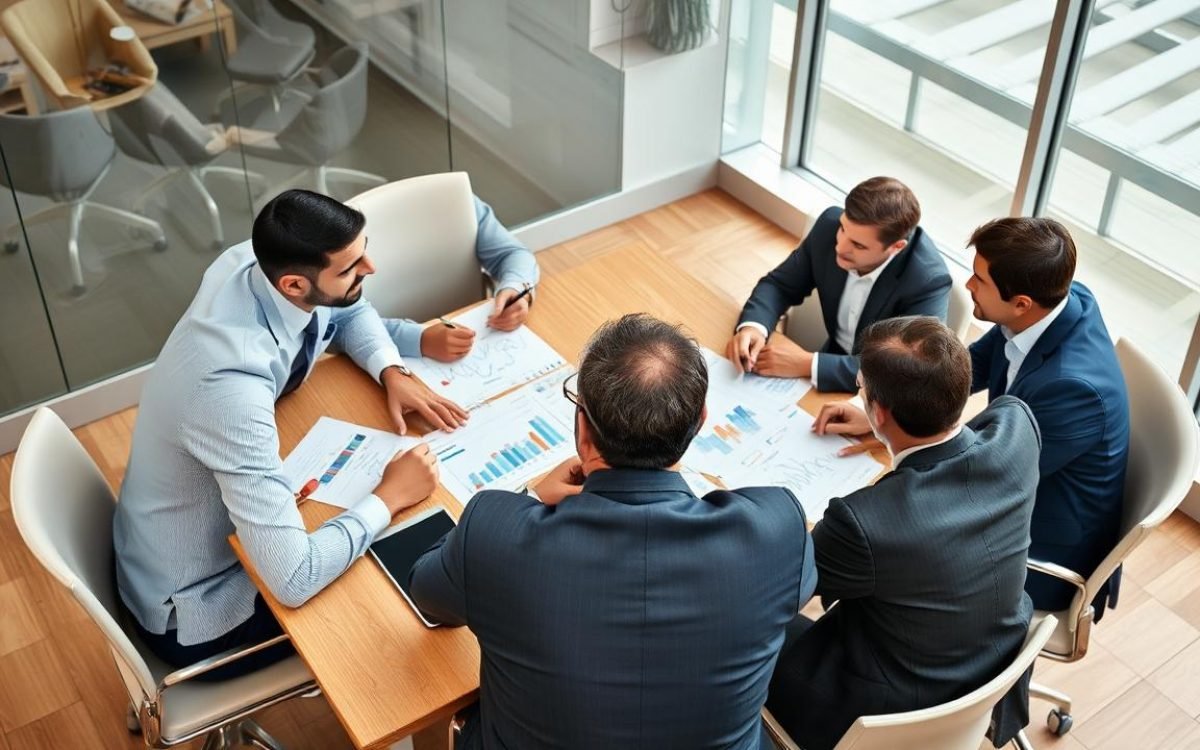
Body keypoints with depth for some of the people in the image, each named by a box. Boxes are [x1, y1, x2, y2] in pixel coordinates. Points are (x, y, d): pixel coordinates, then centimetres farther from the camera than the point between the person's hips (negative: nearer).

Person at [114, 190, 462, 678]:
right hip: (193, 608, -7)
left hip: (214, 520, 7)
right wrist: (389, 496, -27)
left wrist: (392, 374, -12)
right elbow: (293, 581, -41)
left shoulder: (255, 262, -17)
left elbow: (349, 311, 7)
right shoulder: (233, 388, -41)